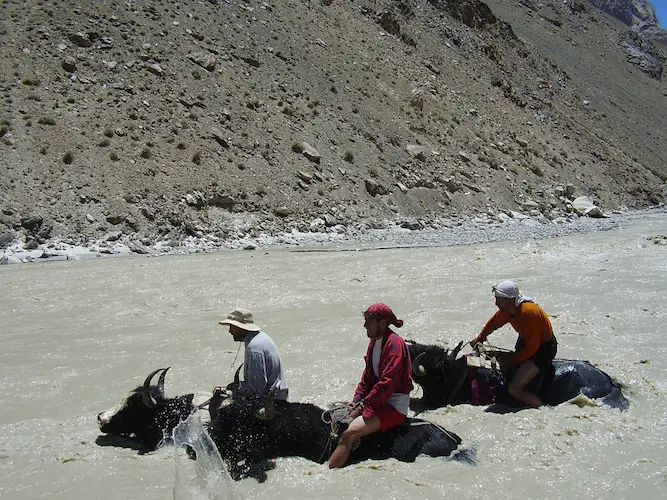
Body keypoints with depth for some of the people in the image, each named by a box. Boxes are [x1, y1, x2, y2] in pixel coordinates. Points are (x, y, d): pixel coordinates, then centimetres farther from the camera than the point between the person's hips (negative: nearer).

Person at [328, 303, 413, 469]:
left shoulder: (394, 343, -15)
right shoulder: (374, 341, 12)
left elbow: (387, 383, -21)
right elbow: (367, 376, 14)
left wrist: (362, 406, -19)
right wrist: (357, 401, 0)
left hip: (394, 406, -9)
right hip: (377, 400, 9)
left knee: (349, 434, -25)